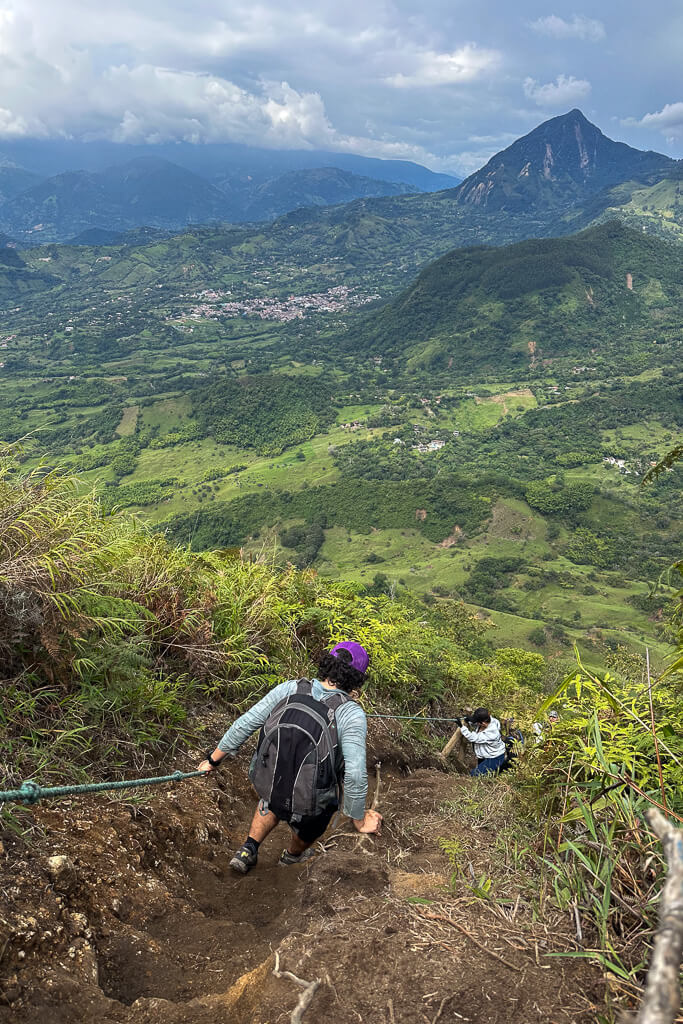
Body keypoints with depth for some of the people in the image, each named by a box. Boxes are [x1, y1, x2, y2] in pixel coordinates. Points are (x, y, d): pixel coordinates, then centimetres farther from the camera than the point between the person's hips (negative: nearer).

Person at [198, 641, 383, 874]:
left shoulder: (290, 689, -8)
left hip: (266, 783, 3)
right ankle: (293, 855, 61)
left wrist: (214, 760, 10)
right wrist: (359, 820, -5)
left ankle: (248, 850, 32)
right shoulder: (352, 715, -17)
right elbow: (355, 774, -21)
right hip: (309, 801, -2)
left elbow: (244, 724, -3)